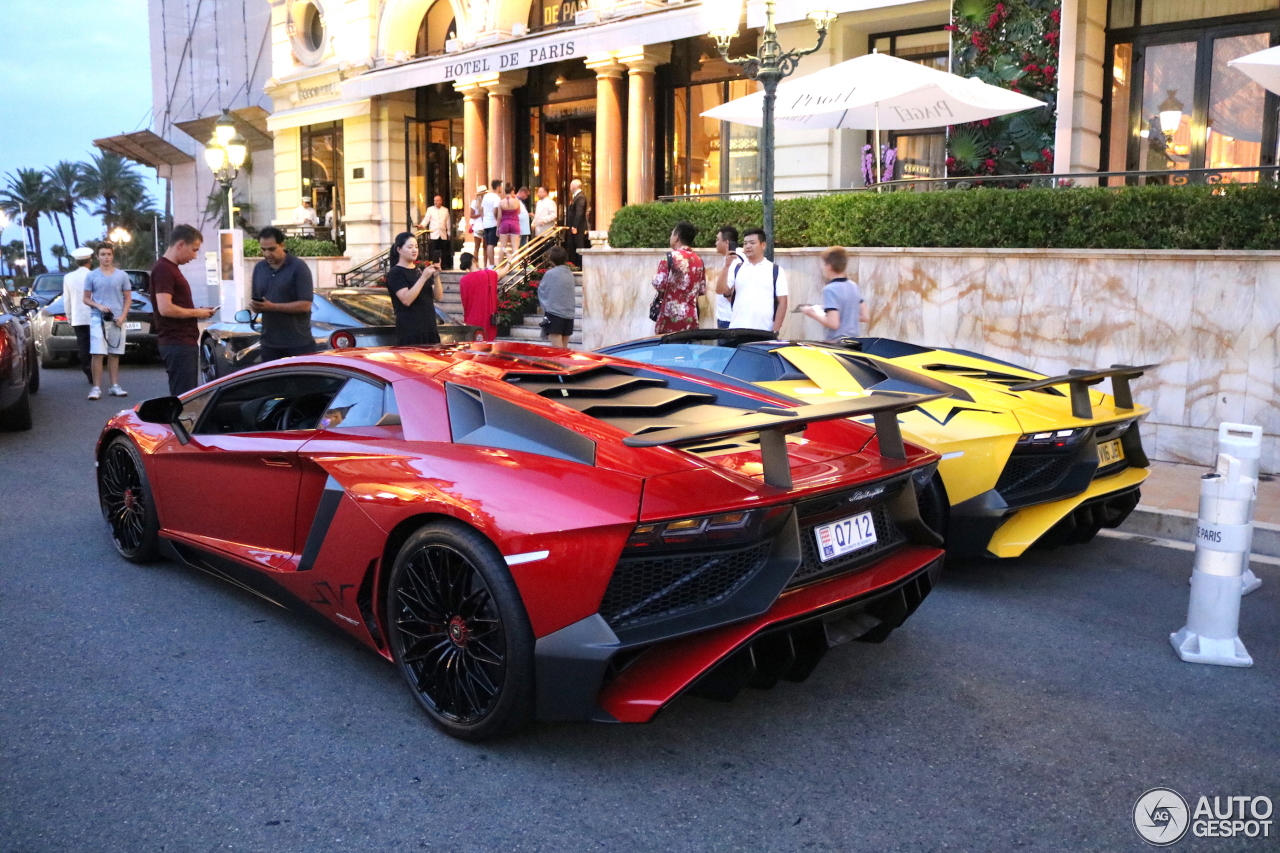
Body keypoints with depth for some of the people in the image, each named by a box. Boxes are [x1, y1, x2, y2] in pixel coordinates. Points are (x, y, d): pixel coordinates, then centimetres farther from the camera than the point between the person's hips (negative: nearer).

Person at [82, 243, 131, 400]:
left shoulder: (122, 275, 7)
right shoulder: (92, 276, 4)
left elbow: (128, 298, 8)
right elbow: (86, 299, 7)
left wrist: (123, 316, -5)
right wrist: (99, 306, -12)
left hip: (117, 320, 2)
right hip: (98, 319, -1)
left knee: (114, 354, 6)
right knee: (98, 354, -7)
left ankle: (115, 386, 10)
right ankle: (96, 388, -8)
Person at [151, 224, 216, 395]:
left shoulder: (172, 268, 18)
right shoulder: (163, 269, -13)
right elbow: (165, 309, -22)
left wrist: (199, 311, 10)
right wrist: (196, 313, -10)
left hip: (185, 342, 10)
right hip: (177, 344, -10)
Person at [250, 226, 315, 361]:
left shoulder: (298, 268, -6)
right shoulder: (259, 269, 12)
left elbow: (305, 305, -13)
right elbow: (256, 302, 18)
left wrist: (273, 307, -20)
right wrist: (254, 306, -6)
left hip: (298, 343, -5)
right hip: (269, 343, 5)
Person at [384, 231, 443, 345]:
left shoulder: (421, 269, 17)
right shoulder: (396, 273, -3)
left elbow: (438, 296, 10)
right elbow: (406, 300, -18)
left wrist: (436, 277, -6)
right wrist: (423, 278, -21)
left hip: (430, 328, 7)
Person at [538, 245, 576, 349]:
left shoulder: (550, 274, -8)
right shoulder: (570, 273, 8)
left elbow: (541, 291, 1)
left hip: (554, 312, -6)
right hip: (569, 313, 6)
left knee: (557, 347, -6)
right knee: (564, 346, 11)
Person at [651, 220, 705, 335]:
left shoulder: (670, 257, -8)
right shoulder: (698, 260, 10)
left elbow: (659, 284, -14)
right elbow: (703, 289, 15)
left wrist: (654, 279, 7)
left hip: (671, 317, -5)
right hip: (690, 317, 5)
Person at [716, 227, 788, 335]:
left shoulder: (776, 270, 4)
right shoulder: (736, 269, 11)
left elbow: (782, 302, 2)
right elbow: (720, 290, 2)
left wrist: (775, 330, -6)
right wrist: (726, 266, -9)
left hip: (764, 332, -2)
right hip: (736, 330, 2)